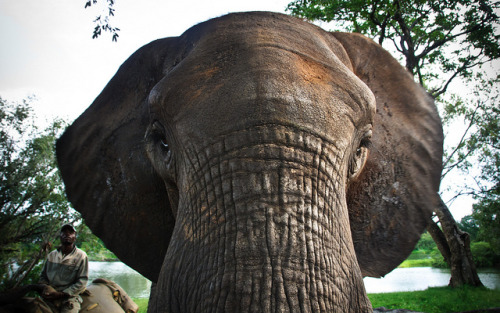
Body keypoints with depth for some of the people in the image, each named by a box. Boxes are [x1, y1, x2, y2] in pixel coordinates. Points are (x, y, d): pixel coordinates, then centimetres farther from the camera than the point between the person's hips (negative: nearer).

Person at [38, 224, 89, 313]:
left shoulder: (81, 256, 2)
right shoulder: (51, 255, 16)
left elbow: (82, 282, -3)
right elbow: (43, 276, 23)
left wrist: (61, 294, -13)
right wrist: (44, 290, 0)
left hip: (70, 296, -3)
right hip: (50, 298, 4)